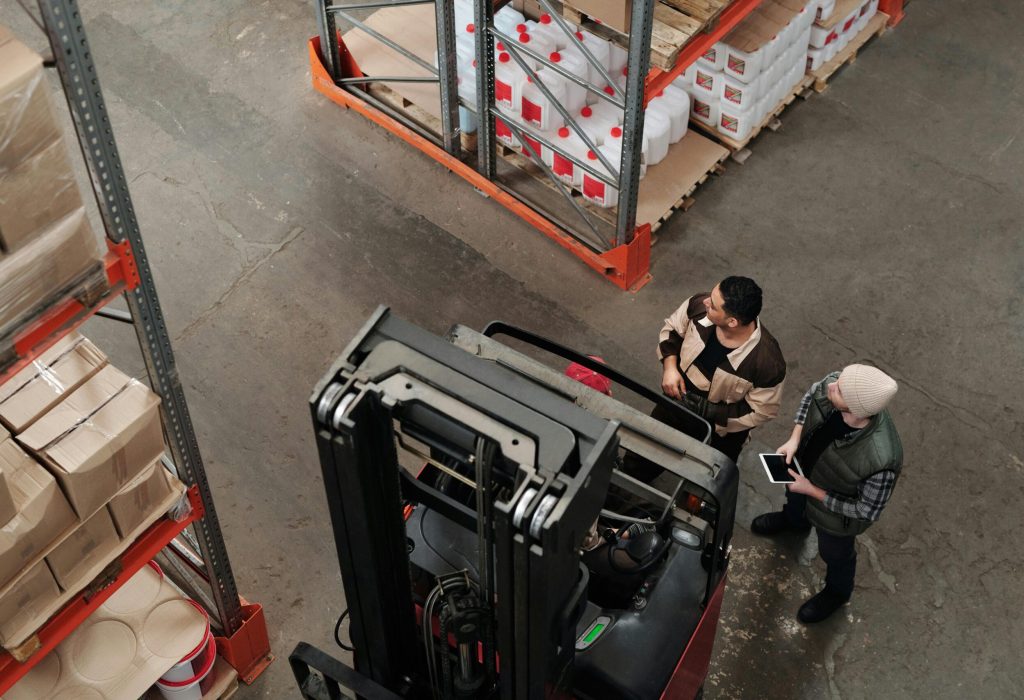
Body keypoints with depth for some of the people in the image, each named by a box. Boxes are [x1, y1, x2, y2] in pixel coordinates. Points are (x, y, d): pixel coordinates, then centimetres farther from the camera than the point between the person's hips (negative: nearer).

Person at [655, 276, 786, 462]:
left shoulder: (767, 362, -39)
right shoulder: (699, 306, -28)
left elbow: (762, 410, -21)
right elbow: (672, 329, -5)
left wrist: (710, 411, -27)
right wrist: (669, 367, -21)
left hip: (719, 432, -4)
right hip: (676, 399, 4)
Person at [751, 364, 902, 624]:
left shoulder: (881, 461, -49)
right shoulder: (840, 383, -35)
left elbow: (867, 511, -29)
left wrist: (812, 491, -24)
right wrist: (794, 439, -17)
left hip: (837, 512, -4)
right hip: (805, 465, 5)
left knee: (834, 553, 28)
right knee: (794, 495, 39)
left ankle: (836, 593, 63)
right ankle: (794, 520, 76)